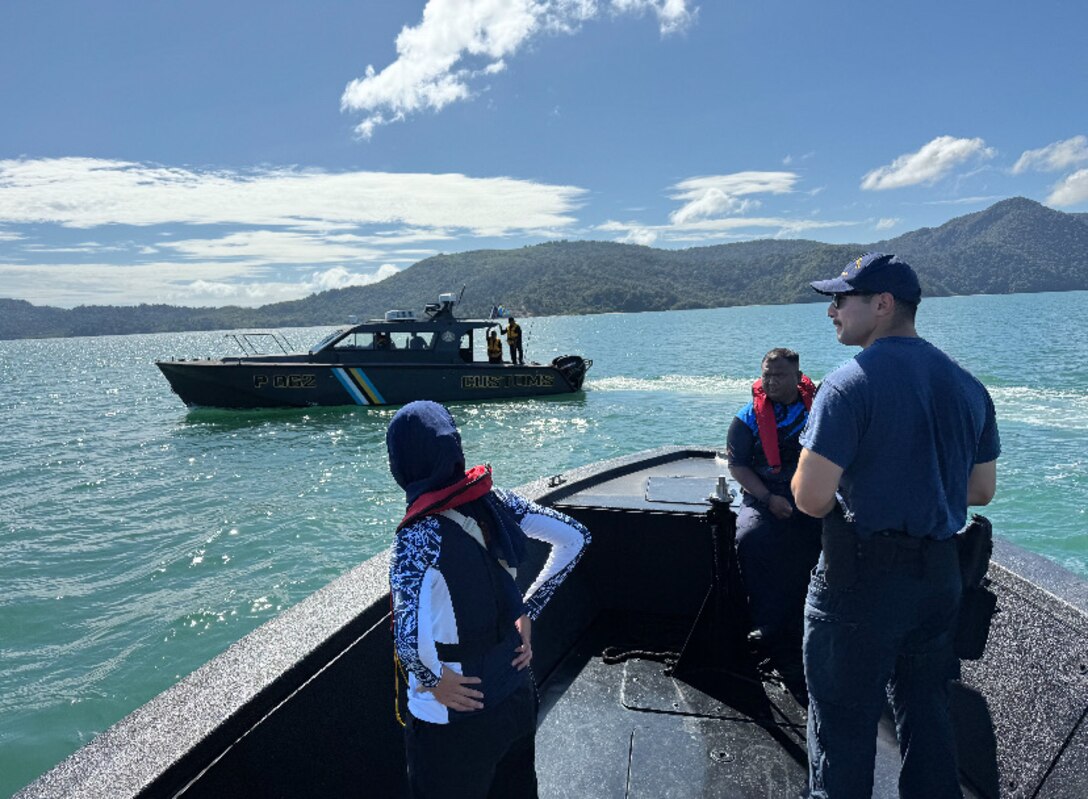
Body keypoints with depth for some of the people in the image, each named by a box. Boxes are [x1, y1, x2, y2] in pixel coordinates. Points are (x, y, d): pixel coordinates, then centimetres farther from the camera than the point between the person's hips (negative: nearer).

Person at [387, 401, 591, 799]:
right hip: (516, 694, 6)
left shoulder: (421, 536, -26)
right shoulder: (494, 501, -10)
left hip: (455, 718, -5)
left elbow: (408, 636, -39)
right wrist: (528, 610, 1)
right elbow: (575, 537, -1)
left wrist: (432, 678, -18)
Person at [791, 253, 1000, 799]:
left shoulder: (850, 384, -18)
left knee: (843, 718, 9)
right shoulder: (967, 385, 5)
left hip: (861, 577, -7)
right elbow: (981, 491, 12)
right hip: (941, 575, 7)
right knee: (925, 710, 23)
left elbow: (810, 499, -21)